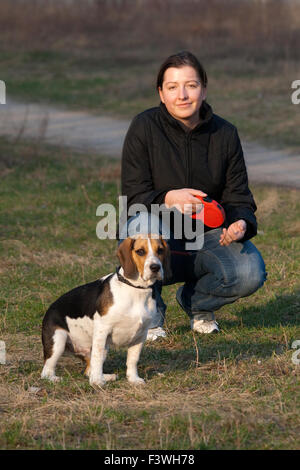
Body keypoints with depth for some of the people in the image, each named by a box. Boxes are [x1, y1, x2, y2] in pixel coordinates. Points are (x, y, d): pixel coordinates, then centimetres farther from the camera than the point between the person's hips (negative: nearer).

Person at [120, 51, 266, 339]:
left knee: (251, 272, -26)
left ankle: (195, 301, 11)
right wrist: (168, 198, -36)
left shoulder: (225, 134, -1)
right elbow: (133, 196, -14)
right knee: (143, 223, -38)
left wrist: (241, 224, -24)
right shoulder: (145, 127, -10)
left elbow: (238, 196, 0)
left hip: (206, 236, 2)